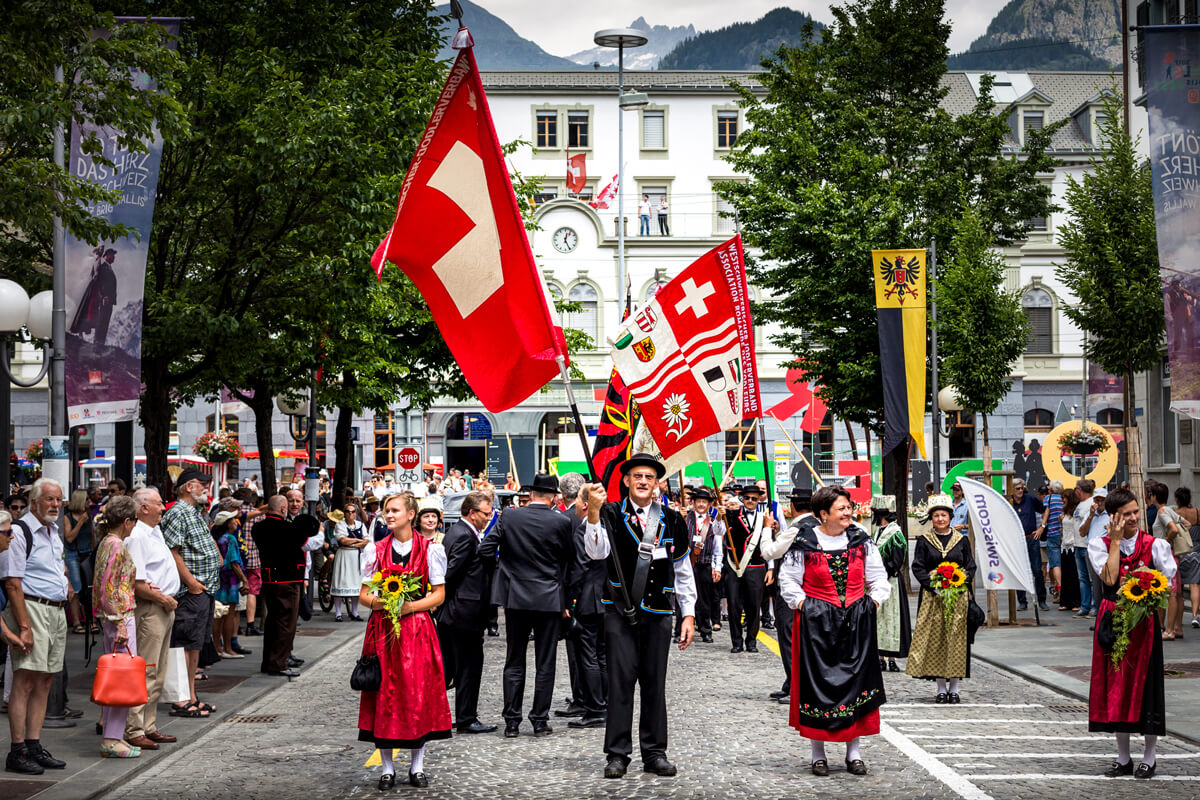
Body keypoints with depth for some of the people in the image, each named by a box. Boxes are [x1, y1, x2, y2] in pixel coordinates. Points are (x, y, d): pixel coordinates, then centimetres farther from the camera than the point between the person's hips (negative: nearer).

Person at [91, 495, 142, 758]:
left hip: (112, 616, 10)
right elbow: (109, 588, -20)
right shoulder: (116, 545, -15)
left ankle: (111, 736, 17)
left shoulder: (106, 542, 13)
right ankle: (112, 739, -6)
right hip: (121, 615, -10)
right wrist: (120, 623, -20)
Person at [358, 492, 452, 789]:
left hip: (417, 628, -1)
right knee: (385, 695, 1)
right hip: (382, 629, 2)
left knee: (419, 694, -1)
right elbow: (364, 595, 8)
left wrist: (410, 606, -14)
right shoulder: (376, 551, 7)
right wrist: (381, 603, -13)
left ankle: (417, 766, 11)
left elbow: (439, 595, 0)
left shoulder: (429, 549, 2)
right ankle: (387, 768, 11)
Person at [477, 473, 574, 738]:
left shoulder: (509, 517, -4)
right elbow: (569, 560, 4)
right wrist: (565, 602, 16)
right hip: (549, 598, -1)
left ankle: (512, 722, 8)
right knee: (545, 663, 6)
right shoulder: (561, 522, -6)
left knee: (514, 663, 8)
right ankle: (540, 721, 8)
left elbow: (485, 549, -4)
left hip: (516, 597, 1)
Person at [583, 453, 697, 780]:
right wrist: (593, 512, -28)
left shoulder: (672, 521, 8)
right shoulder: (611, 515, 0)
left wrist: (689, 615, 8)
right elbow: (596, 552, -17)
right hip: (620, 611, -2)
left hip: (658, 612, 2)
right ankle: (617, 754, 3)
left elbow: (683, 572, 12)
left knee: (655, 682, 7)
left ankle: (654, 753, 15)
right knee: (620, 680, -4)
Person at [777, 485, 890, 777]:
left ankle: (854, 752, 12)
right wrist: (802, 604, -9)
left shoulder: (861, 541, 5)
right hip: (816, 622, -3)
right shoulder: (804, 543, -4)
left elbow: (878, 578, 13)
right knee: (818, 685, -1)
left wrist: (873, 601, 0)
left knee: (857, 681, 2)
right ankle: (818, 754, 10)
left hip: (856, 621, 3)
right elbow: (788, 580, 2)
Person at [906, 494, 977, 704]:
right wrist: (934, 586, -14)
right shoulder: (924, 541, 5)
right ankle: (941, 688, 6)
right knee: (934, 639, -2)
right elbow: (918, 567, 0)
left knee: (956, 639, -1)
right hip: (932, 597, 0)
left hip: (958, 597, 1)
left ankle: (954, 688, 6)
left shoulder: (962, 540, 8)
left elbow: (970, 567, 7)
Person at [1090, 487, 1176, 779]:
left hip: (1145, 621, -2)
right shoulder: (1099, 544, 2)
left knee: (1145, 683, -1)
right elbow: (1109, 578, -14)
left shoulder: (1154, 544, -1)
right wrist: (1116, 541, -11)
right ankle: (1123, 758, 18)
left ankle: (1149, 758, 11)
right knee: (1117, 684, 6)